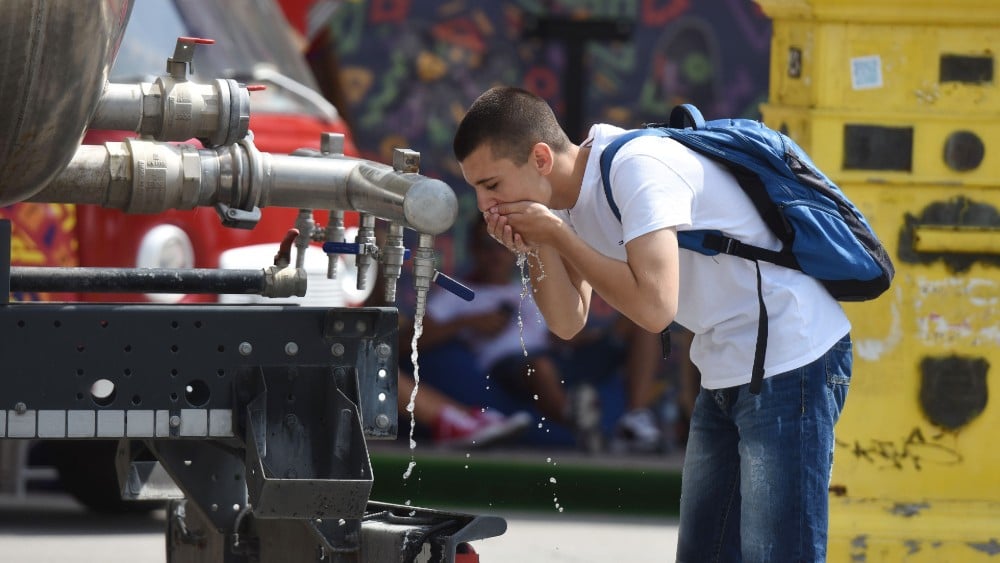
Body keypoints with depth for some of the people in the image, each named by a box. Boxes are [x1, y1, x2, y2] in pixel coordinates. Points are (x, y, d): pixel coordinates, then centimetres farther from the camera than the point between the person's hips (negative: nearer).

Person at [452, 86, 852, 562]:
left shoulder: (636, 168, -22)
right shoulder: (573, 198, 6)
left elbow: (654, 308, -30)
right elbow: (568, 323, 6)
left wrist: (556, 234, -21)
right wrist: (537, 246, -10)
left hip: (790, 359, -10)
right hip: (726, 371, 10)